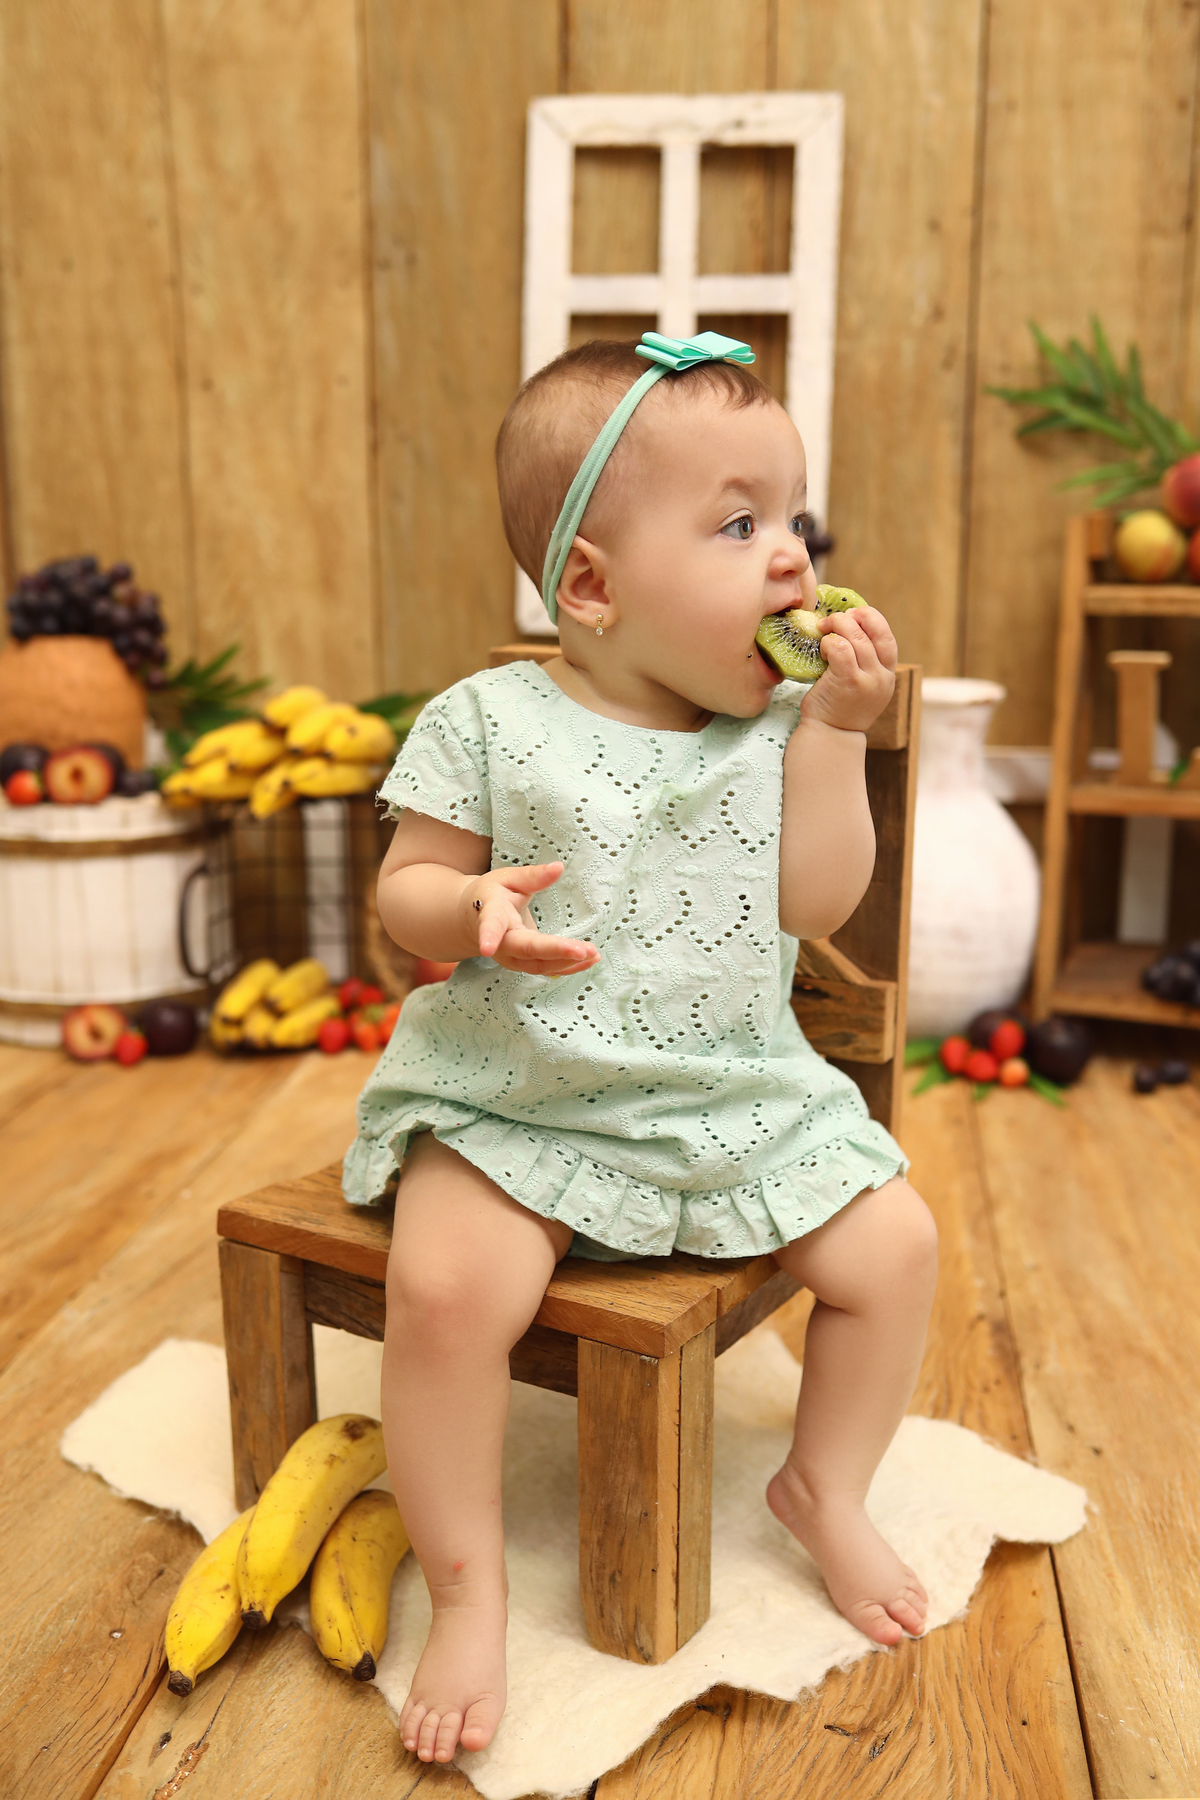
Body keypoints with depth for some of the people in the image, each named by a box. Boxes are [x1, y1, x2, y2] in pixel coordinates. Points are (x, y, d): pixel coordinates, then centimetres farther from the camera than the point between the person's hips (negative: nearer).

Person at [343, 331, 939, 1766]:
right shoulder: (488, 723, -9)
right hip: (515, 1101, -3)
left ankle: (825, 1491, 24)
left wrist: (834, 730, -13)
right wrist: (473, 910, -27)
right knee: (444, 1286, -24)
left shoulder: (774, 728, 0)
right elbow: (402, 893, -4)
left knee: (896, 1242, -2)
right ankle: (466, 1591, 1)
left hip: (738, 1096, 4)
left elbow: (814, 906, -8)